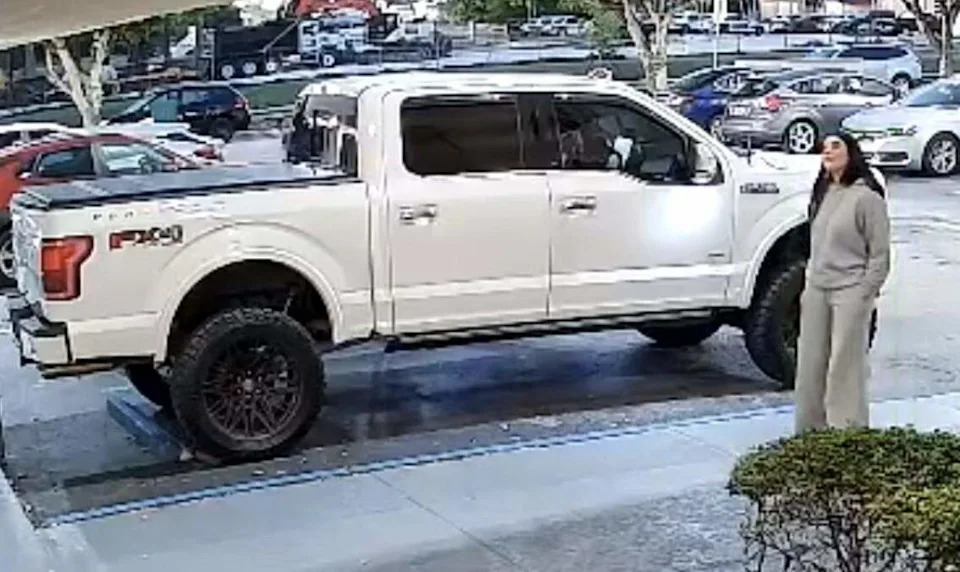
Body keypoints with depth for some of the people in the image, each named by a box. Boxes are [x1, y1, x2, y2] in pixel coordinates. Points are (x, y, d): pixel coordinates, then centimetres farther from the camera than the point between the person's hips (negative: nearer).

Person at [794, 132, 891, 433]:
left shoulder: (866, 197, -10)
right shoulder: (823, 194, 12)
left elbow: (880, 254, -10)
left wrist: (864, 296, -14)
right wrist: (808, 286, 13)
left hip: (850, 292, -7)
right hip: (817, 292, 7)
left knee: (845, 366, -3)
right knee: (811, 363, 11)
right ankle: (811, 430, 22)